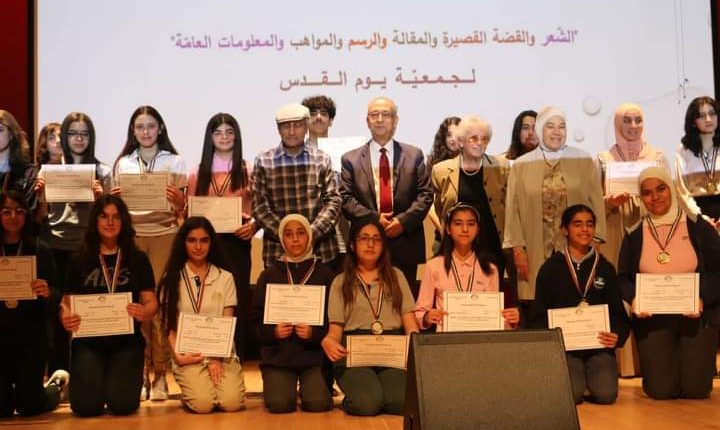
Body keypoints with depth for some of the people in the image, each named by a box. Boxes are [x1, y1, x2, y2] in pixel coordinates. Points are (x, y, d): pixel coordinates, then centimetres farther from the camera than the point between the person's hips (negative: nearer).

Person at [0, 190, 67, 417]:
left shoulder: (40, 249, -1)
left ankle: (57, 383, 34)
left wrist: (47, 293, -24)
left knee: (30, 405, 1)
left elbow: (54, 297, -1)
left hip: (31, 335, -1)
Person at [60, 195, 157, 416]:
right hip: (88, 341, 1)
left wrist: (143, 312, -22)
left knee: (122, 404, -19)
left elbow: (151, 302, 2)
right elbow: (67, 301, 8)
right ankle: (101, 380, 20)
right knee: (86, 405, -17)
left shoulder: (138, 259, 3)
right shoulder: (79, 261, 5)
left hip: (127, 341, -1)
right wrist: (65, 317, -16)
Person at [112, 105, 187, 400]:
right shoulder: (123, 163, 13)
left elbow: (181, 209, 6)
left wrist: (179, 200, -15)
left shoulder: (174, 162, 8)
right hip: (131, 235, 2)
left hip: (164, 234, -1)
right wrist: (112, 199, -6)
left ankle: (160, 373, 1)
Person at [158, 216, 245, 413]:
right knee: (203, 404, -25)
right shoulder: (172, 278, 5)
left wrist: (217, 359, -10)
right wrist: (177, 355, -12)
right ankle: (189, 384, 8)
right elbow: (169, 325, 5)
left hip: (222, 353, 1)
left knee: (231, 403, -22)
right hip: (189, 354, -1)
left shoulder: (225, 278, 7)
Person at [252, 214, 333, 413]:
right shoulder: (269, 275, 9)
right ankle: (275, 383, 14)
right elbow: (257, 318, 8)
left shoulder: (325, 274, 6)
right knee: (279, 404, -20)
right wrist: (273, 332, -12)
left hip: (314, 353, 0)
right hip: (277, 354, 1)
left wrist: (314, 333, -16)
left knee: (318, 403, -21)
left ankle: (311, 385, 14)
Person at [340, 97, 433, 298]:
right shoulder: (351, 159, 8)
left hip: (406, 245, 1)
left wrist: (404, 220, -11)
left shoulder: (414, 155, 10)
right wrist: (374, 218, -13)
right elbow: (346, 199, 0)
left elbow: (425, 194, 2)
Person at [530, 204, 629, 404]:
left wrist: (618, 336, -10)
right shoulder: (551, 268, 6)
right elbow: (539, 314, 5)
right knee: (571, 394, -25)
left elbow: (618, 312, 12)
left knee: (606, 394, -21)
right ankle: (577, 373, 11)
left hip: (599, 345, 2)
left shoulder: (605, 268, 13)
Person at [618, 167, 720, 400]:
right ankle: (663, 361, 28)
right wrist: (634, 298, -16)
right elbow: (623, 278, 6)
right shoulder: (634, 235, 3)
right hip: (652, 318, 1)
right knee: (661, 389, -7)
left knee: (696, 388, -5)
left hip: (697, 316, -1)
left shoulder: (698, 227, -1)